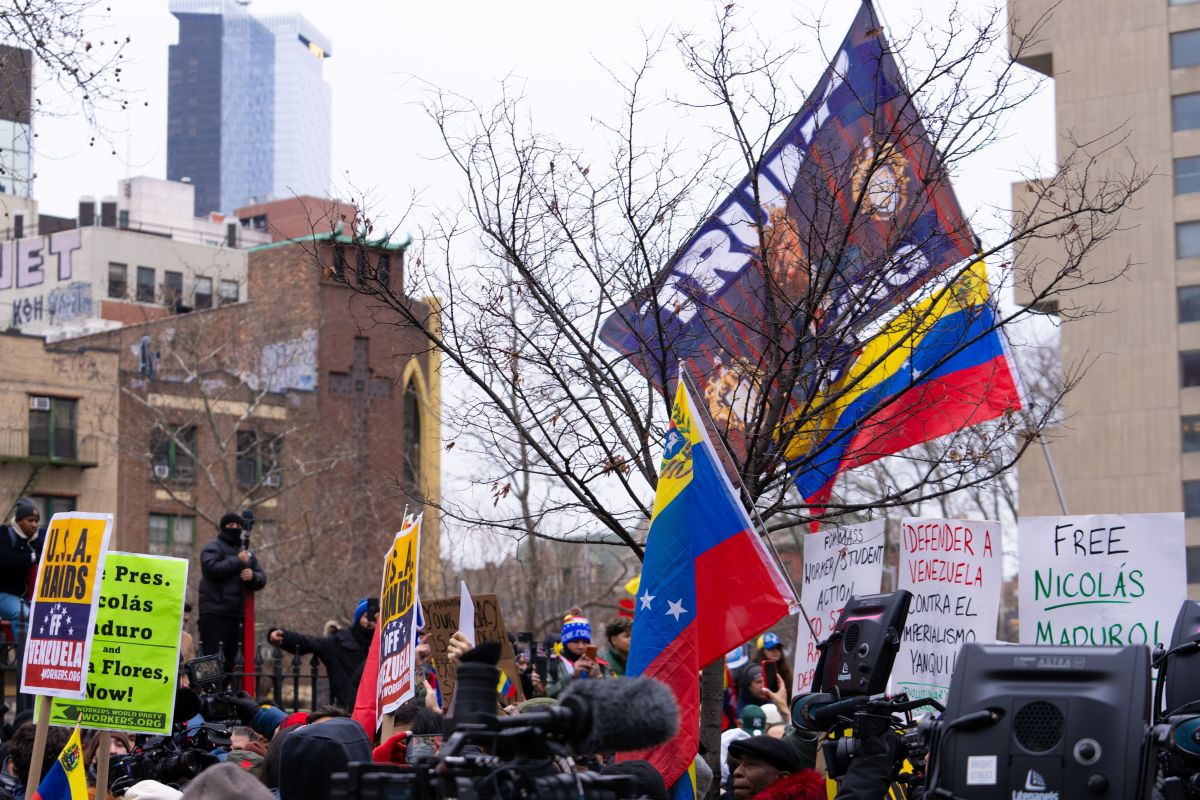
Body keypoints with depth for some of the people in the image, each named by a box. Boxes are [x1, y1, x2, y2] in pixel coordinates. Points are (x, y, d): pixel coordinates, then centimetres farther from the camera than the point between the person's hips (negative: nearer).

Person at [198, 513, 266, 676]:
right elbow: (211, 569, -18)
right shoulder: (213, 548, 0)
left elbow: (261, 578, 17)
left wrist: (253, 576, -7)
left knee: (230, 657, 9)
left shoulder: (246, 553, 21)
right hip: (214, 612, -7)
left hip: (236, 613, 7)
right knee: (212, 656, -11)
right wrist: (237, 561, -14)